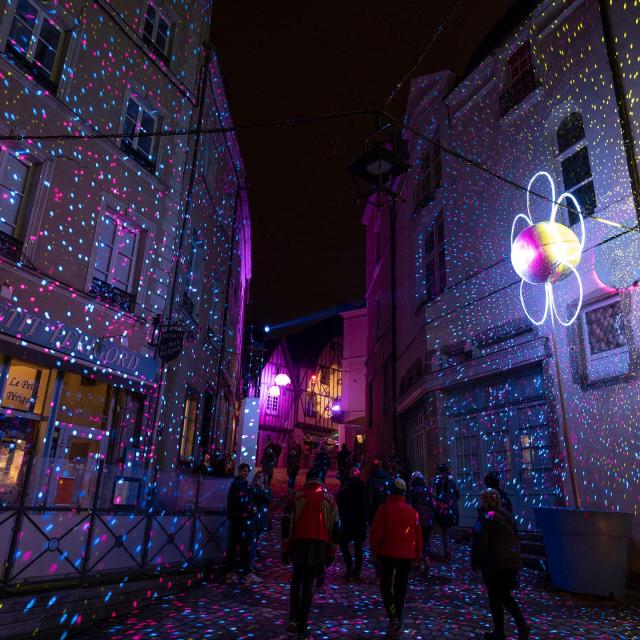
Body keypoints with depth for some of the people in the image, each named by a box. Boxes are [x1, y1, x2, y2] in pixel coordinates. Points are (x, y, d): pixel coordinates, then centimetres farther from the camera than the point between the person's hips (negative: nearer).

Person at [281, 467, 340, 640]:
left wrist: (285, 548, 5)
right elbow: (335, 527, 6)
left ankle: (293, 619, 11)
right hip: (319, 546, 0)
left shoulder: (296, 495, 1)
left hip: (298, 543, 0)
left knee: (296, 579, 21)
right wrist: (331, 553, 12)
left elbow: (287, 523, -1)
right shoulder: (330, 499, 5)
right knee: (308, 584, 10)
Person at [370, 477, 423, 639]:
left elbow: (376, 533, -10)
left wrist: (375, 551, 3)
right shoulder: (412, 512, 2)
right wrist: (417, 556, 15)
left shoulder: (384, 509, -9)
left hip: (387, 553, -3)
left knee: (385, 586, 10)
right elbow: (418, 536, 6)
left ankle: (393, 617, -11)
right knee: (400, 589, 12)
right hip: (406, 555, 3)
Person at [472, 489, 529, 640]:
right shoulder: (507, 515, 9)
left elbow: (480, 543, -18)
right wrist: (513, 561, 20)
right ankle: (522, 624, 6)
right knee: (505, 595, 20)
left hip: (494, 564, -7)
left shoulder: (486, 517, -13)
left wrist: (475, 564, -8)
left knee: (495, 598, 8)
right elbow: (515, 538, 14)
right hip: (513, 561, 7)